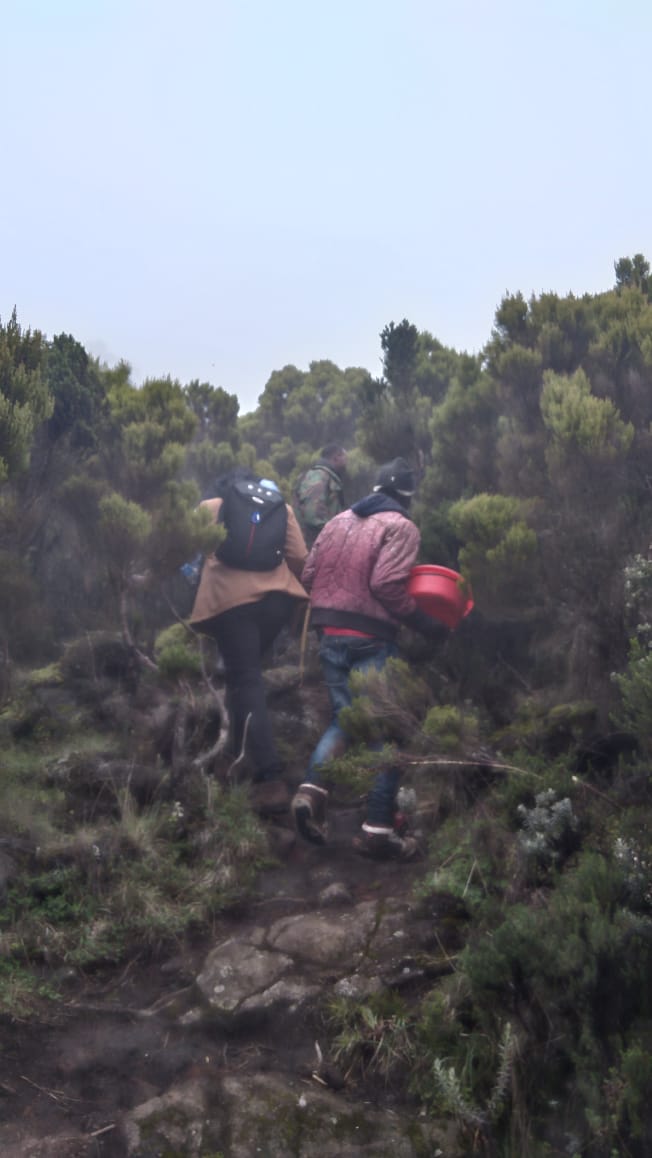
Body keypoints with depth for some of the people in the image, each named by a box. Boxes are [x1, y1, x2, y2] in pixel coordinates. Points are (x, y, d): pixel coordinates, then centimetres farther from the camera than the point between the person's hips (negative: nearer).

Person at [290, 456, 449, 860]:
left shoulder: (339, 521, 13)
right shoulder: (401, 527, -6)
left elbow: (309, 575, 12)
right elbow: (387, 584, -18)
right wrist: (428, 624, -11)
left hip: (330, 634, 6)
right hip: (372, 640, -6)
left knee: (344, 719, 18)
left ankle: (313, 789, -3)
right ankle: (378, 829, 2)